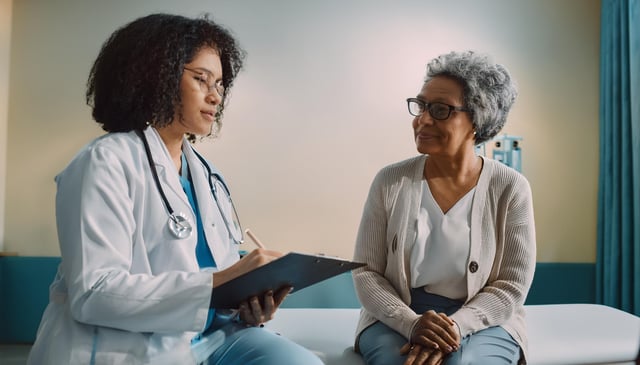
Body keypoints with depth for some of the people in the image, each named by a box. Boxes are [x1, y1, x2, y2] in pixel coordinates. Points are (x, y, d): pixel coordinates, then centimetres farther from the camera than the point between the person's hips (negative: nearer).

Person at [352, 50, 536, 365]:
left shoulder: (510, 189, -6)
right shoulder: (390, 182, -4)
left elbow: (512, 285, -5)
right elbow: (365, 272, -3)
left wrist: (456, 327, -20)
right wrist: (411, 323, -19)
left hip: (481, 324, 0)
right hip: (396, 321, 0)